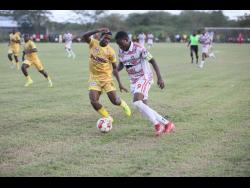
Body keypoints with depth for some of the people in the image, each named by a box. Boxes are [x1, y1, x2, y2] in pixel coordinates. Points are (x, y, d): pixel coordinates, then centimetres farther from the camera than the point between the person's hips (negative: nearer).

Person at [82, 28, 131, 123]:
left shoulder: (110, 51, -9)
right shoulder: (93, 43, -5)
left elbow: (114, 67, -2)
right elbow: (84, 36, -25)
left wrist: (120, 83, -7)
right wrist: (98, 30, -36)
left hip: (106, 78, -1)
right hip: (94, 78, 1)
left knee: (115, 101, -6)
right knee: (93, 101, -15)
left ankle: (123, 104, 33)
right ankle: (108, 117, 8)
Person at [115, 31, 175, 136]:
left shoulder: (139, 49, -17)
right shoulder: (121, 52, 3)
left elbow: (152, 61, -14)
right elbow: (121, 64, 19)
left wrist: (159, 77, -20)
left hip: (144, 78, -7)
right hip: (133, 81, 8)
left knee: (137, 102, -27)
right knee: (143, 107, 1)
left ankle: (157, 125, -16)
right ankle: (167, 124, 12)